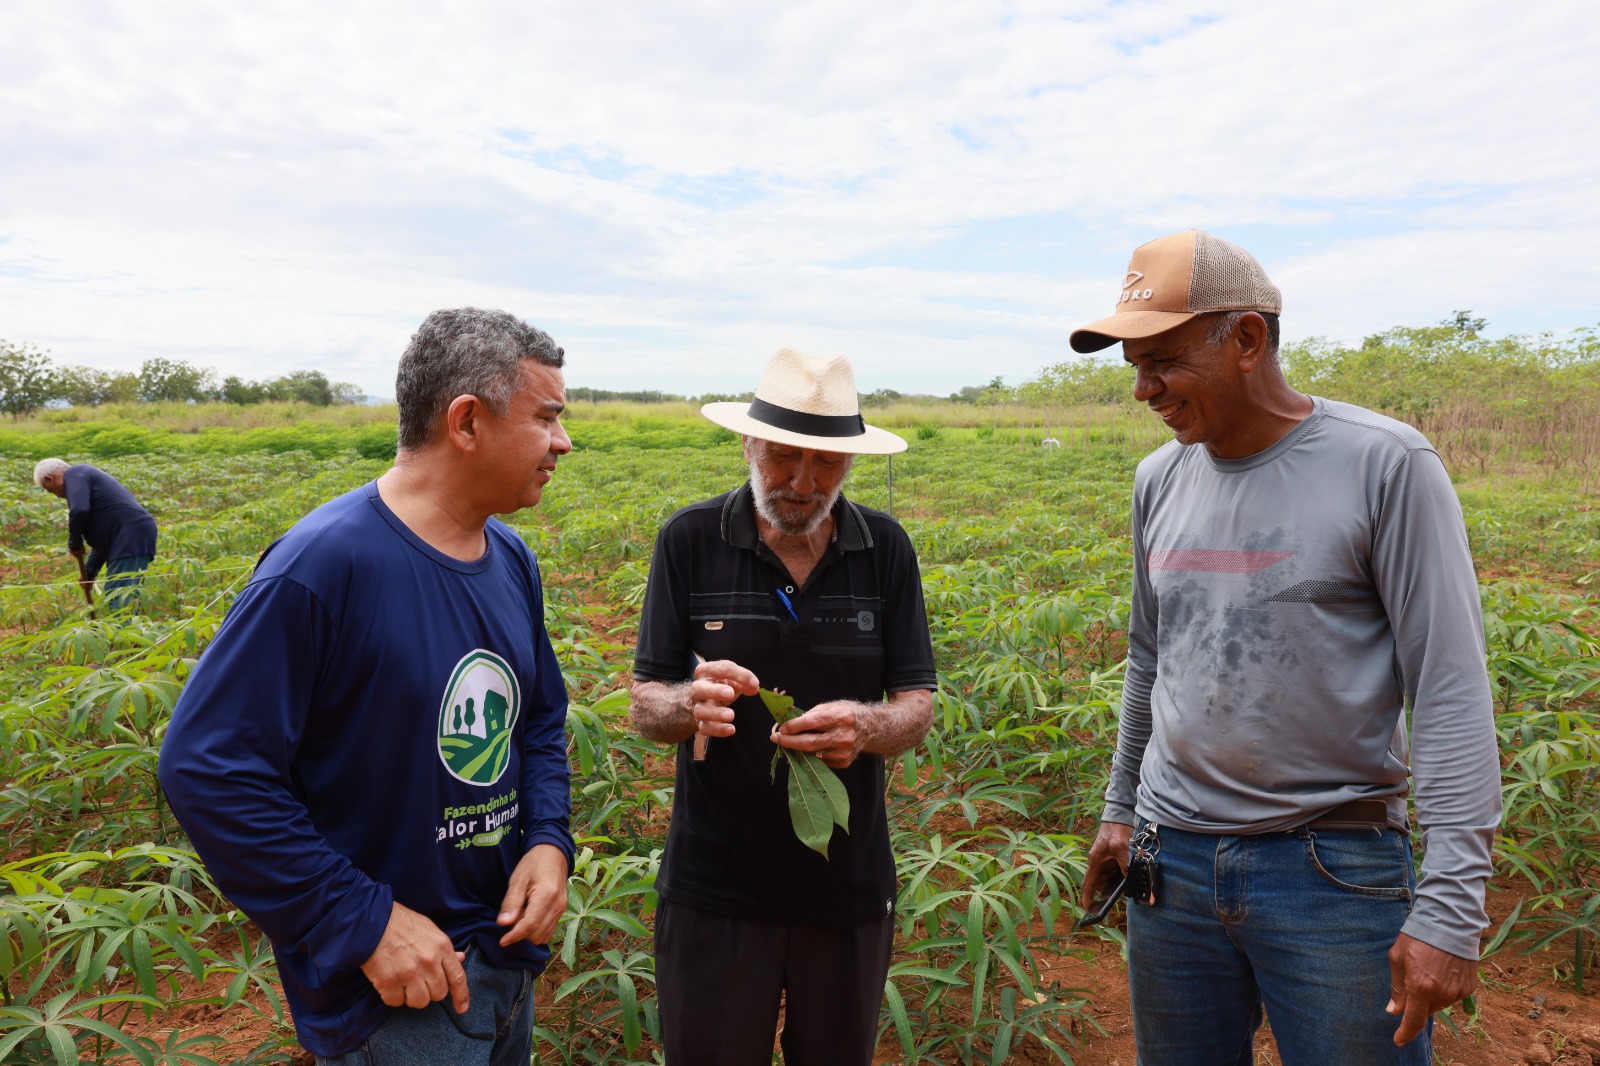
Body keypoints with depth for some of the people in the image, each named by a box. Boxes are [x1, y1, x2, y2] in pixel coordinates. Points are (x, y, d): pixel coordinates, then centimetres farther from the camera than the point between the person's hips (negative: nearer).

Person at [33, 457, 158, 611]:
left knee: (119, 601, -11)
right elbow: (103, 534, 31)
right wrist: (90, 572, 31)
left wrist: (74, 544, -4)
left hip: (130, 537, -10)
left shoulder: (74, 474, 1)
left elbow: (79, 511, -20)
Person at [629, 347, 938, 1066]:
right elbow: (646, 708, -4)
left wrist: (865, 725, -25)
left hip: (848, 887, 2)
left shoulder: (886, 549, -3)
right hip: (715, 889, -1)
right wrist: (692, 705, -27)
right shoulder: (689, 541, -7)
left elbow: (918, 709, -2)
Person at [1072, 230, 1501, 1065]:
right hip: (1172, 866, 5)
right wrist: (1120, 807, 21)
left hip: (1336, 871, -4)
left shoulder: (1386, 464, -11)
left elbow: (1451, 690, -12)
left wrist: (1451, 908, -16)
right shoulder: (1161, 478, 5)